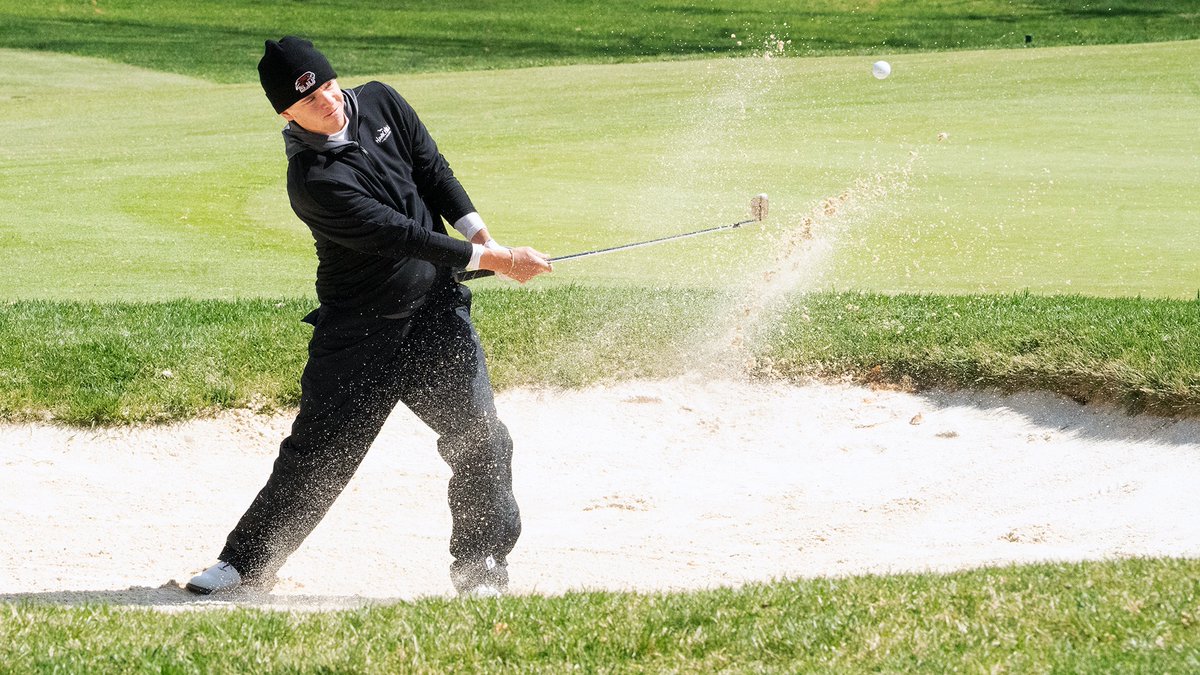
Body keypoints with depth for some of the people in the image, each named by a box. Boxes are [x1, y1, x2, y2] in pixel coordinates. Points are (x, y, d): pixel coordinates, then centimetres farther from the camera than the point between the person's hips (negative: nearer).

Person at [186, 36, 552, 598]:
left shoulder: (381, 104, 0)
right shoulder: (313, 179, -20)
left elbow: (434, 172, 6)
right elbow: (397, 234, -24)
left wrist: (478, 234, -10)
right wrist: (490, 260, -24)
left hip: (435, 311, 4)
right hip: (358, 333, -4)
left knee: (479, 437, -6)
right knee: (317, 455, 2)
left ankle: (482, 568, 6)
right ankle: (246, 563, 16)